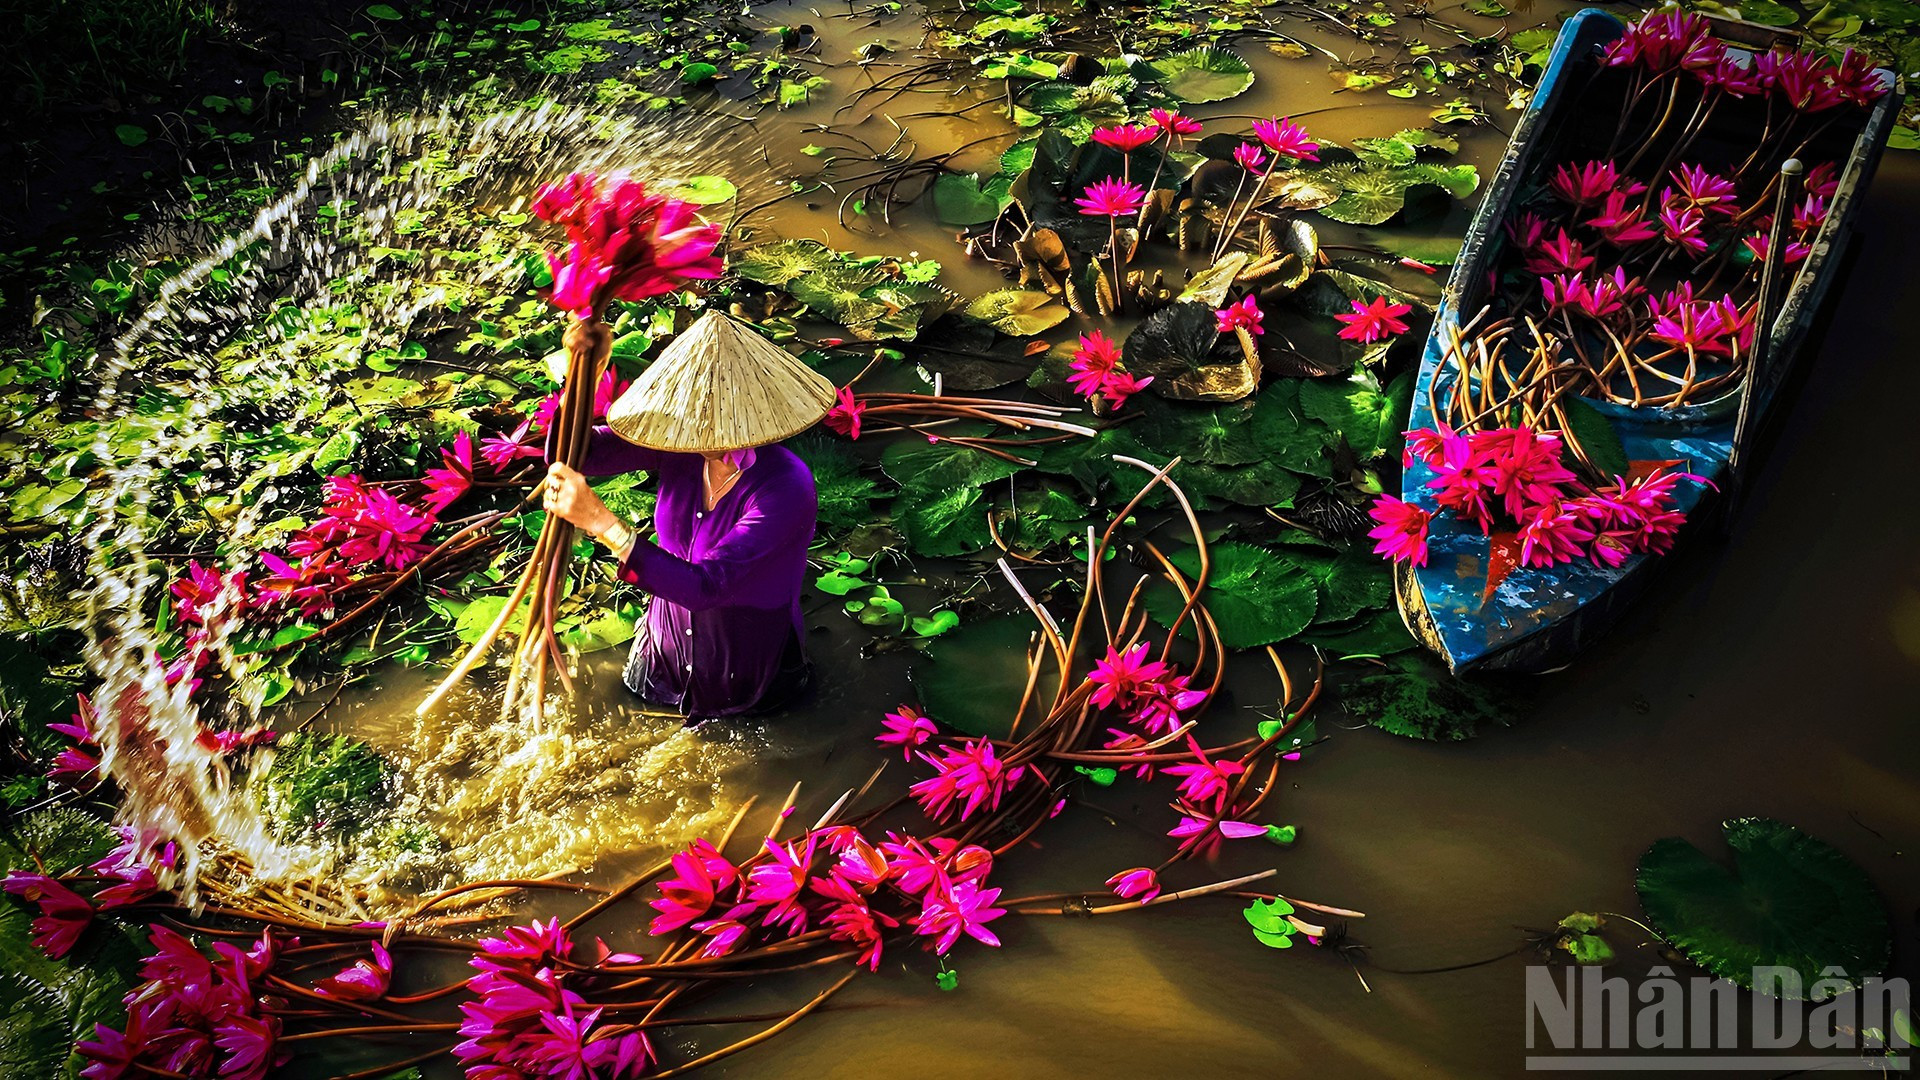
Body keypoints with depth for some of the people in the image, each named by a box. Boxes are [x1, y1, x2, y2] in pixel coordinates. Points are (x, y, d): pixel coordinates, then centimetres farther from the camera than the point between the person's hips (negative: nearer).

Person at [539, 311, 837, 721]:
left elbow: (705, 586, -42)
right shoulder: (678, 446, -19)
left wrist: (599, 519, -48)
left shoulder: (785, 487, -36)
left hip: (746, 672, -5)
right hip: (671, 645, 5)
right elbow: (571, 453, -21)